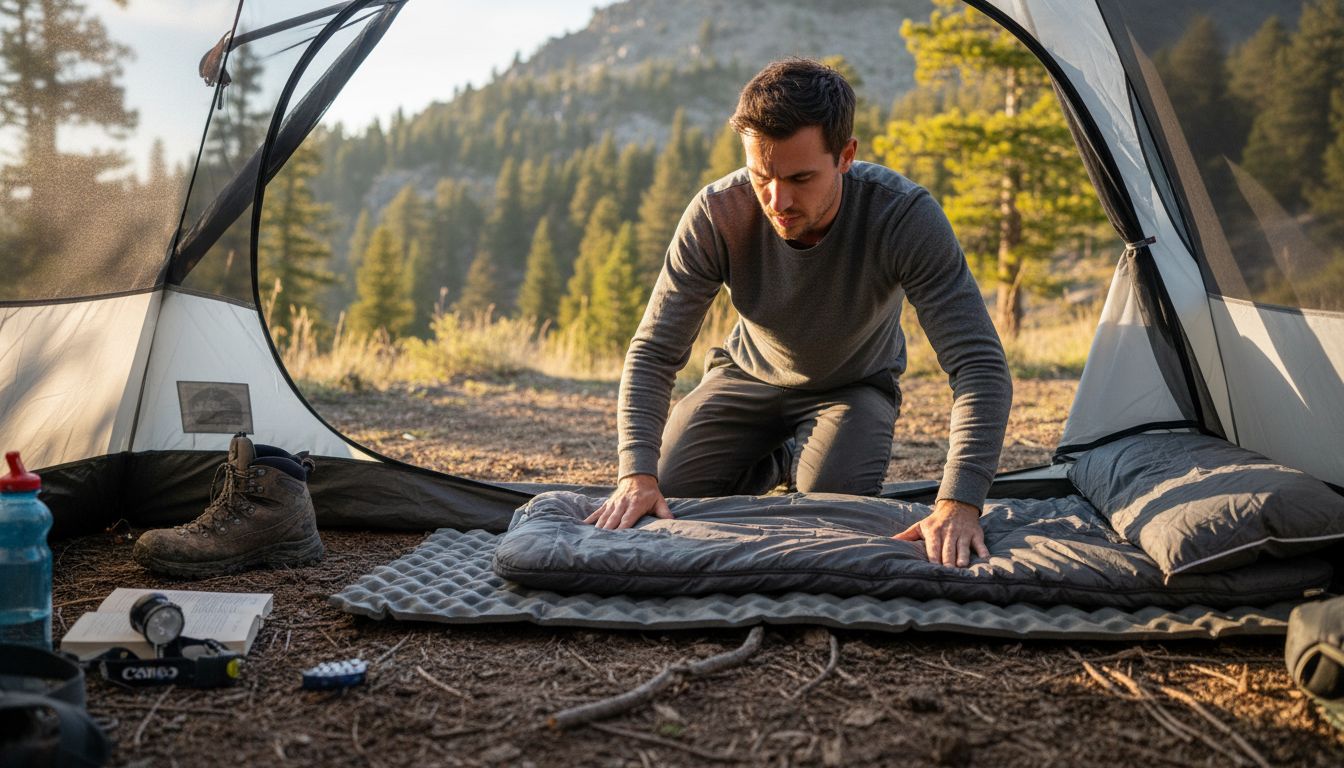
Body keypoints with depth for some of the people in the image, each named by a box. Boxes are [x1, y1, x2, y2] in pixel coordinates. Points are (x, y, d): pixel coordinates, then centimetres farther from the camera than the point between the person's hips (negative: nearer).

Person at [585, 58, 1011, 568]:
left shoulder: (905, 216, -35)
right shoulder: (717, 214, -30)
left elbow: (980, 365, -37)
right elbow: (653, 353, -24)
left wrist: (958, 503, -49)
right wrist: (637, 473, -38)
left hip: (854, 386, -1)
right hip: (751, 374, 2)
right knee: (664, 494, -10)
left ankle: (798, 453, 10)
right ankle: (779, 458, 18)